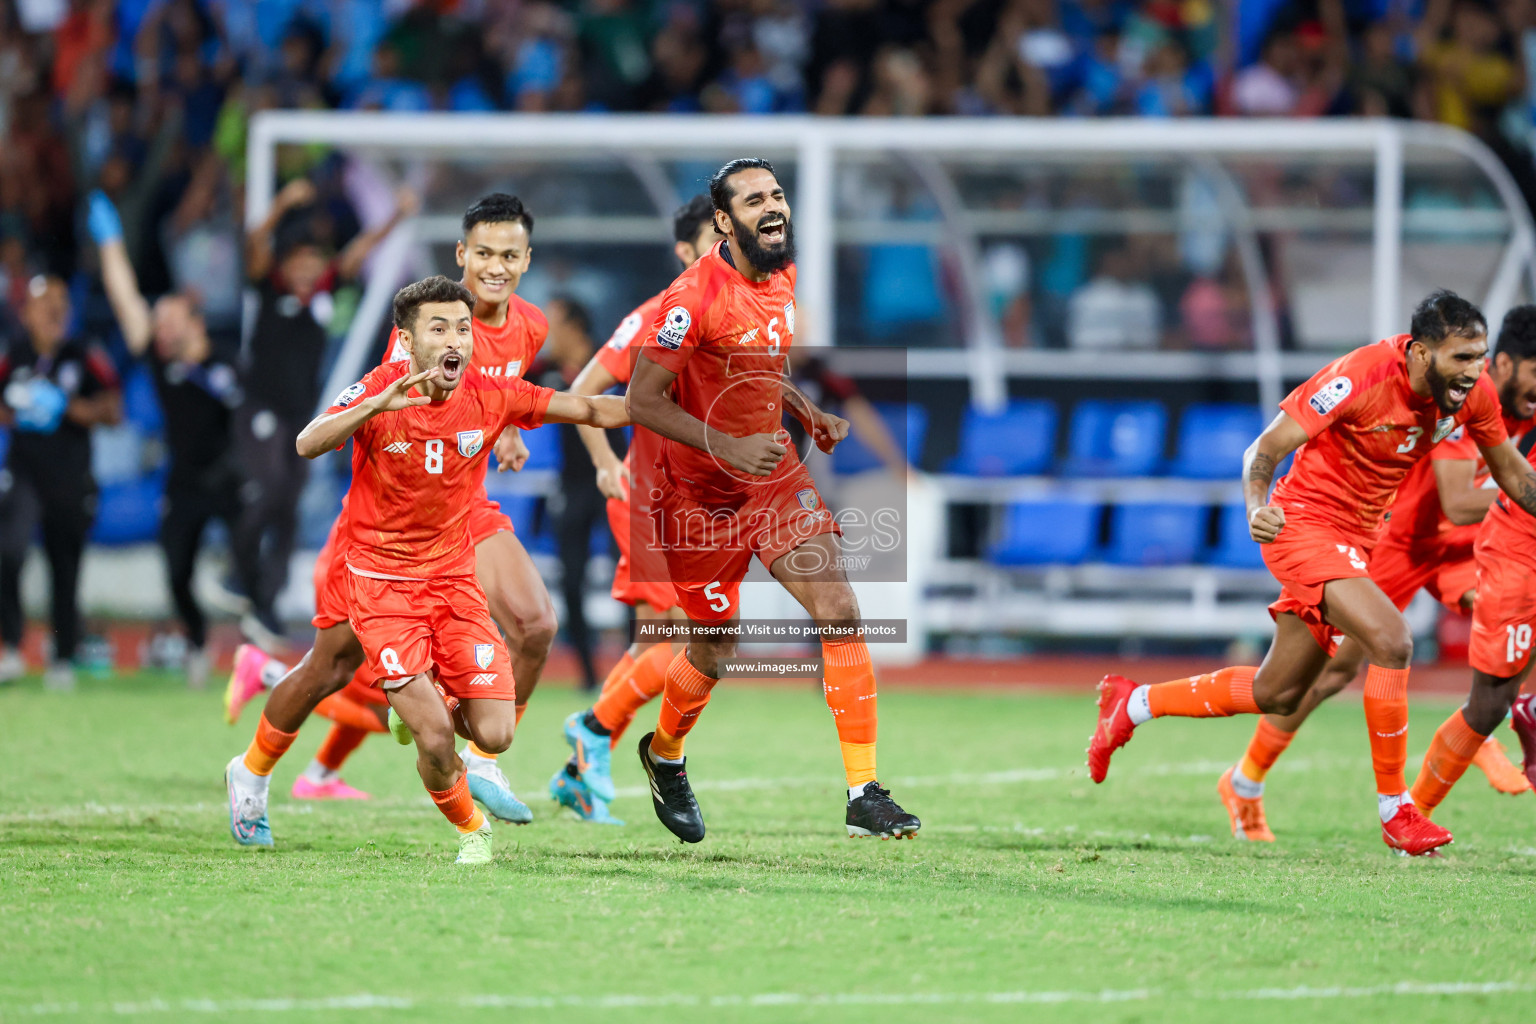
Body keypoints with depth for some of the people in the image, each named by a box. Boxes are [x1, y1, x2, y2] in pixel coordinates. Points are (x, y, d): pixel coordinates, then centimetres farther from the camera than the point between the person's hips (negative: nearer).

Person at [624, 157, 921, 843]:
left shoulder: (782, 275, 3)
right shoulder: (695, 298, -21)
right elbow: (643, 402, -21)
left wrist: (808, 415, 7)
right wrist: (728, 447, -28)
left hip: (773, 475, 6)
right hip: (701, 495, -6)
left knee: (840, 612, -12)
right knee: (714, 650, 7)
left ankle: (864, 796, -12)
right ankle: (663, 755, 41)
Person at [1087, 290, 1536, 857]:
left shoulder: (1473, 394, -8)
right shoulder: (1361, 376, -27)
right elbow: (1266, 448, -21)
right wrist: (1257, 508, -38)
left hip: (1355, 540, 8)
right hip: (1305, 525, -8)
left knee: (1277, 695, 14)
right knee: (1392, 641, -26)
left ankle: (1134, 703, 35)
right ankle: (1394, 810, -14)